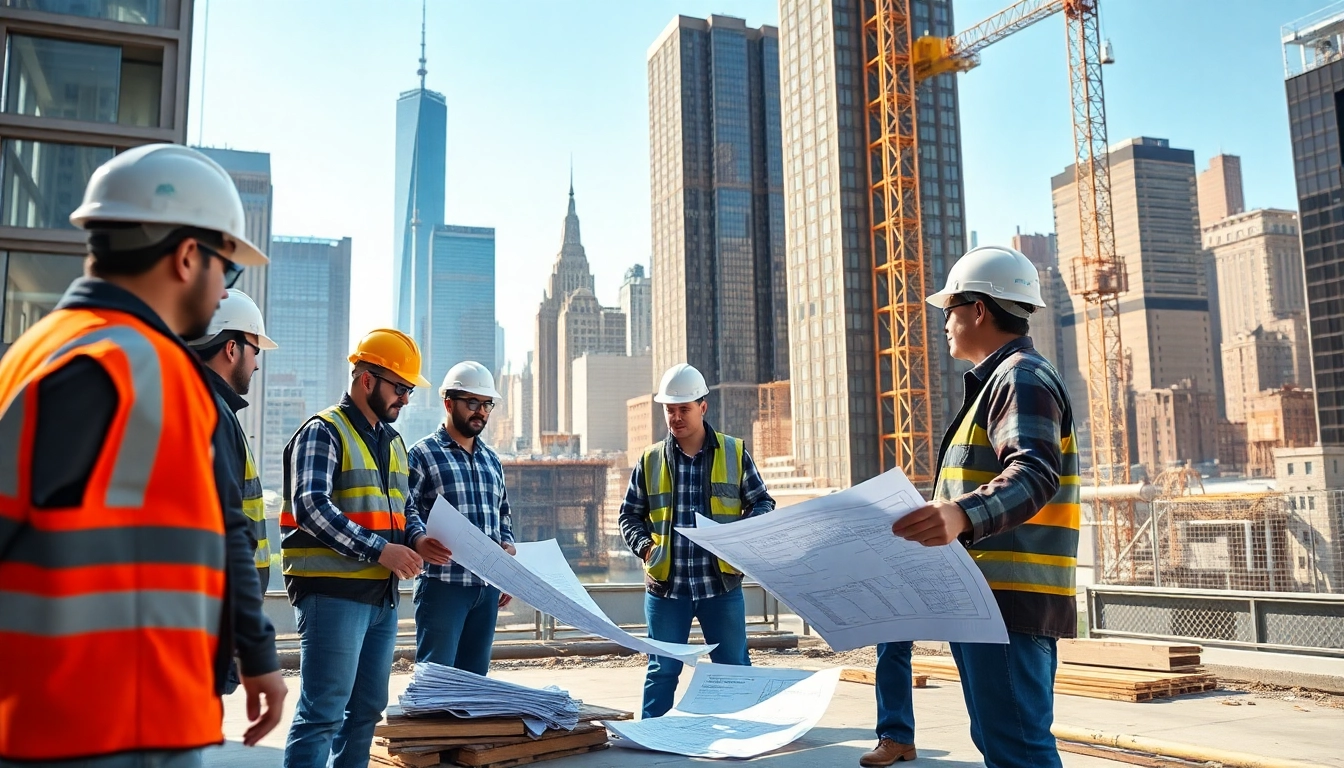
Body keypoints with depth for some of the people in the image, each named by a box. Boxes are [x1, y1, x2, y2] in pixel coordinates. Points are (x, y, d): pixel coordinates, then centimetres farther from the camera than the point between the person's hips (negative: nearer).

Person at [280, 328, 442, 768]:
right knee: (323, 712, -6)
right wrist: (379, 550, -23)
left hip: (383, 594, 8)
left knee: (367, 708, 15)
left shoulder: (393, 442, 18)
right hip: (332, 592, -8)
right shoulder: (323, 431, -7)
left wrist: (419, 538, 1)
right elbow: (310, 507, -19)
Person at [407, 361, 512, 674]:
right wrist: (421, 541, -29)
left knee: (475, 676, 10)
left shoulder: (492, 460, 19)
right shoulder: (423, 454, 0)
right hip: (443, 584, -6)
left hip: (488, 587, 6)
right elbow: (404, 511, -10)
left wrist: (508, 546, 8)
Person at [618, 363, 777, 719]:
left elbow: (762, 502, 9)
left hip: (721, 582, 0)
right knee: (662, 670, 8)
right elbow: (630, 516, 12)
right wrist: (644, 546, -6)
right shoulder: (650, 460, 7)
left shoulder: (734, 453, 4)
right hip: (665, 584, 1)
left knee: (734, 668, 8)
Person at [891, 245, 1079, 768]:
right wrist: (938, 521, 38)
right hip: (991, 595, 11)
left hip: (1007, 596, -11)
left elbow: (1035, 474, -27)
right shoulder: (1000, 380, 23)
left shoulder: (1022, 375, -10)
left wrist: (963, 514, -45)